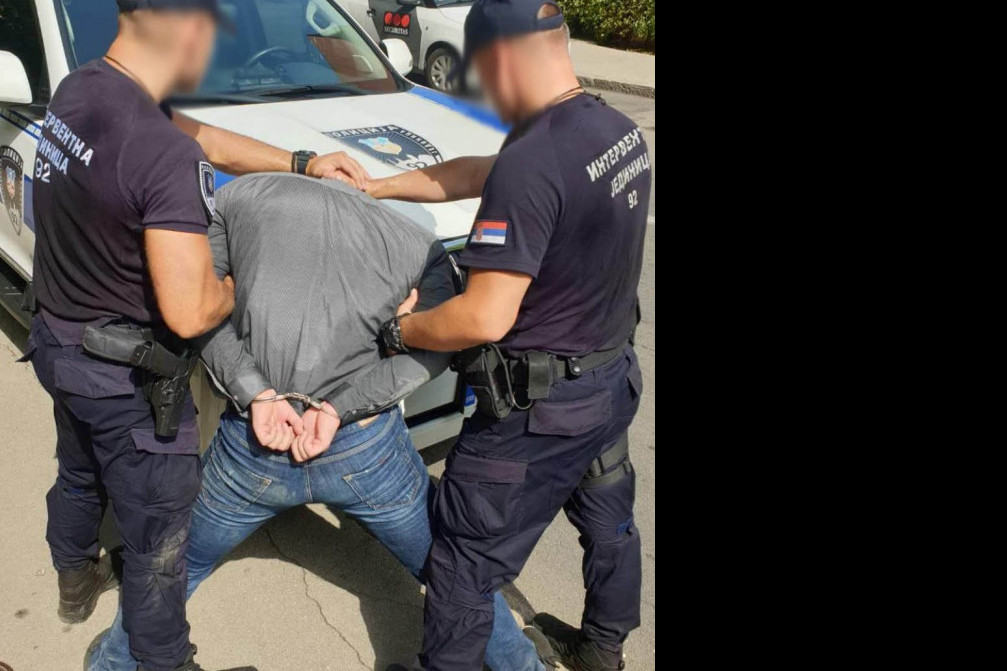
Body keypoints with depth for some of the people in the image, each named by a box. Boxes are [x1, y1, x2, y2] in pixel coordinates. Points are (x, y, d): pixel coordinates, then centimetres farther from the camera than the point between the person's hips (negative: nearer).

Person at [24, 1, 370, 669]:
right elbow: (190, 313, -32)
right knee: (157, 538, 11)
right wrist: (239, 282, -11)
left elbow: (201, 138, 5)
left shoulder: (76, 90, -6)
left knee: (79, 477, 34)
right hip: (126, 378, -9)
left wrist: (303, 161, 1)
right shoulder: (167, 160, -33)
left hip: (58, 341, 9)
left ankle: (75, 582, 60)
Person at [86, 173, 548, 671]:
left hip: (250, 445, 1)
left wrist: (255, 392, -9)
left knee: (179, 566, 28)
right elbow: (437, 348, -6)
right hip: (367, 449, 0)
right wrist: (338, 409, -12)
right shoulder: (418, 244, 5)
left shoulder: (239, 194, 7)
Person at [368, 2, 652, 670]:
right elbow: (478, 173, 8)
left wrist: (399, 330, -11)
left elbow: (485, 319, -29)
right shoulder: (619, 130, 1)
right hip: (614, 377, 10)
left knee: (463, 559, 9)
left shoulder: (530, 164, -29)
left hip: (538, 409, -9)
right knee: (608, 520, 28)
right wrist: (376, 186, 8)